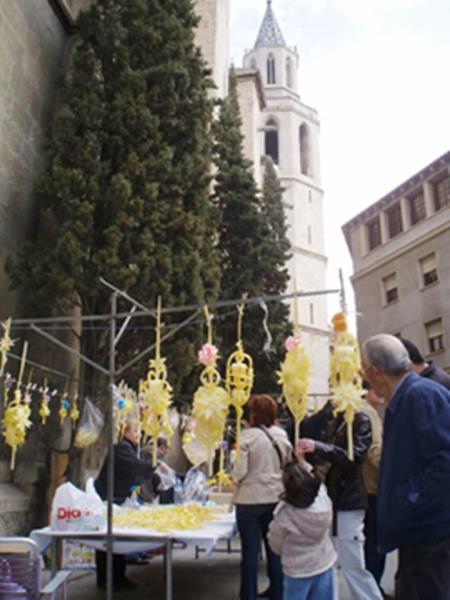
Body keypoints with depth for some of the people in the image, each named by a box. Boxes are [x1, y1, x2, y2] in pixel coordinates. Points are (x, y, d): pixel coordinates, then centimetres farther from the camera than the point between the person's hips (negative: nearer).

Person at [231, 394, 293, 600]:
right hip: (275, 498, 5)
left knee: (250, 551, 7)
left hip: (250, 500, -4)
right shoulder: (282, 435, -1)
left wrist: (232, 477, 5)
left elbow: (239, 471, -15)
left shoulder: (247, 436, -15)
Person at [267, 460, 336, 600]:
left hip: (298, 571, -4)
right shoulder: (324, 500, -21)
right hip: (324, 565, 4)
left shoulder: (284, 515, -30)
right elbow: (319, 484, 5)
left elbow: (276, 546, -12)